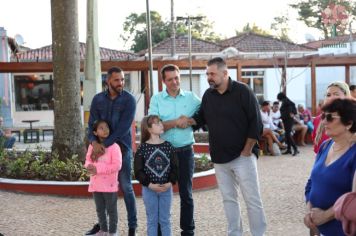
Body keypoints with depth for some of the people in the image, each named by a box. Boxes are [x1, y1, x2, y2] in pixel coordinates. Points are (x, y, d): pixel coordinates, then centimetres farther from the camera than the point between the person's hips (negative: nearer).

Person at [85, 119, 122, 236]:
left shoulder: (114, 146, -13)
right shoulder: (92, 146, 5)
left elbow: (117, 165, -19)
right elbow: (88, 160, 12)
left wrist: (98, 168, -21)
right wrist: (89, 166, -13)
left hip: (109, 185, -5)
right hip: (96, 184, 6)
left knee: (111, 209, 4)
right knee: (100, 209, 17)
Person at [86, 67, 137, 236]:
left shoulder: (129, 100, -8)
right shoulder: (98, 99, 4)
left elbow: (123, 127, -16)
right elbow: (92, 123, 0)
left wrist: (106, 144, -23)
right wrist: (94, 142, -21)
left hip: (122, 148, -4)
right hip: (101, 147, 4)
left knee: (126, 187, 1)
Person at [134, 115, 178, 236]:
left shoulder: (168, 146, 1)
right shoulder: (142, 148, -7)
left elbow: (175, 167, 2)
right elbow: (138, 171, -8)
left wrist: (170, 183, -11)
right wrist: (150, 185, -16)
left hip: (166, 189, 2)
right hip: (149, 189, -2)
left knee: (165, 219, 10)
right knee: (152, 220, 7)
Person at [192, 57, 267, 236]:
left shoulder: (242, 92, -10)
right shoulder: (208, 95, 8)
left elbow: (256, 123, -12)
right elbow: (201, 118, 19)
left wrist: (246, 151, -12)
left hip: (242, 156, -5)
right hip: (219, 158, 6)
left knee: (252, 199, -2)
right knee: (228, 199, 12)